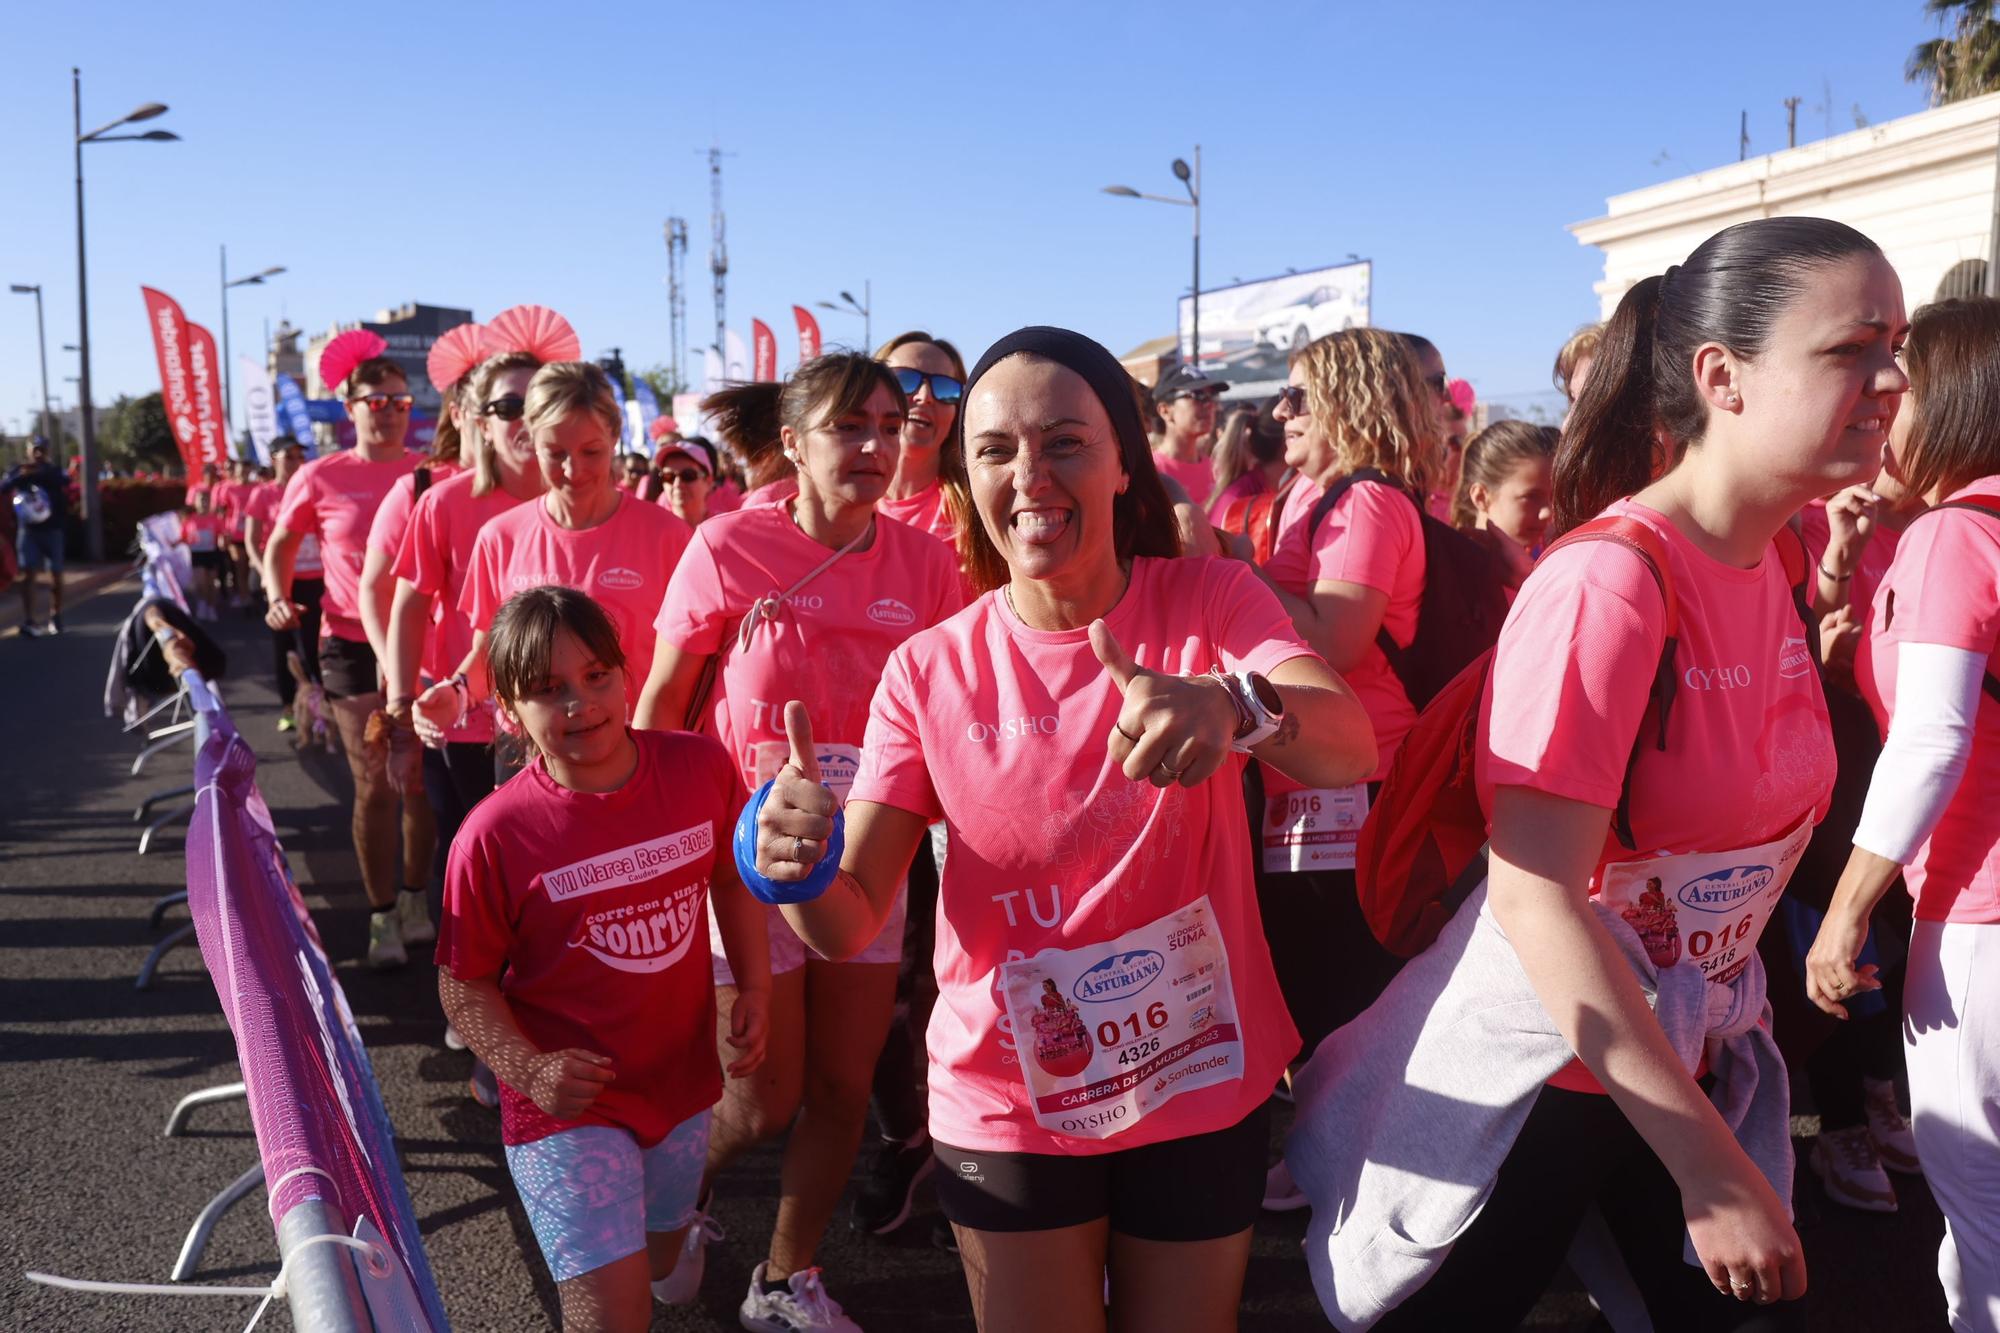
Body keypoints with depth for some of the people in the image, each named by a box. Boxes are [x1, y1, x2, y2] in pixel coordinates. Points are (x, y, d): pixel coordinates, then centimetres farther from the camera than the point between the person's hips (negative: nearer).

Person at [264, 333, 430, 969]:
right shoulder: (320, 478, -3)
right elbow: (280, 546, 9)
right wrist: (278, 597, -7)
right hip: (354, 646, -1)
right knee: (374, 785, 2)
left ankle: (415, 900, 26)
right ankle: (382, 918, 11)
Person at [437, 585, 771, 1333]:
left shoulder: (701, 768, -12)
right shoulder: (494, 836, -21)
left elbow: (732, 879, 5)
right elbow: (465, 983, -10)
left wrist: (755, 990, -1)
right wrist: (527, 1068, -23)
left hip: (682, 1079, 5)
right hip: (569, 1105, -4)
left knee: (658, 1263, 29)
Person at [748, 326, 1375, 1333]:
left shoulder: (1212, 602, -11)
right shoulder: (928, 670, -8)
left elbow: (1352, 748, -30)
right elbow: (850, 923, -11)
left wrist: (1236, 708, -52)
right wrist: (797, 866, -34)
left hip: (1203, 1091, 0)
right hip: (1007, 1105, 0)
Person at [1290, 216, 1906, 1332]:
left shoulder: (1778, 563, 0)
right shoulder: (1608, 582, -25)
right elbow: (1535, 900, -29)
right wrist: (1707, 1163, -27)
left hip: (1700, 1059, 7)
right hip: (1539, 1069, -7)